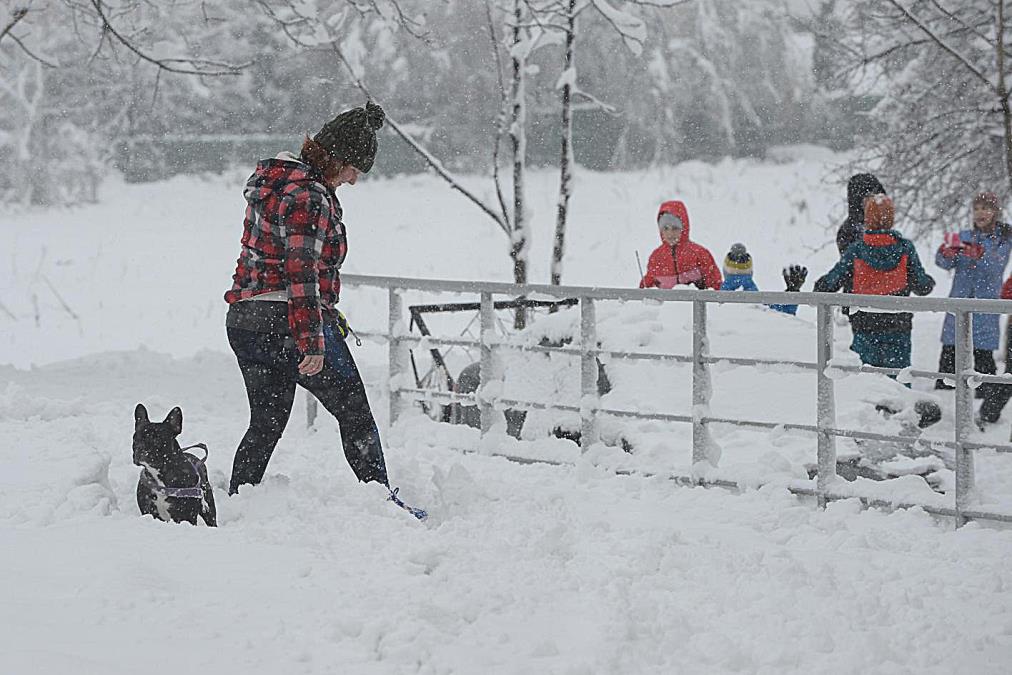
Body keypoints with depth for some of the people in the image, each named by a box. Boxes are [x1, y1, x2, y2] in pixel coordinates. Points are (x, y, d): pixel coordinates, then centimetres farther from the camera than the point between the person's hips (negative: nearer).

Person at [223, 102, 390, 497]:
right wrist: (311, 342, -23)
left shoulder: (273, 180, 15)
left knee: (265, 423, 14)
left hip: (244, 319, 9)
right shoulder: (309, 197, -16)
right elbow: (302, 274, -22)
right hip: (290, 323, -9)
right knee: (354, 411, 5)